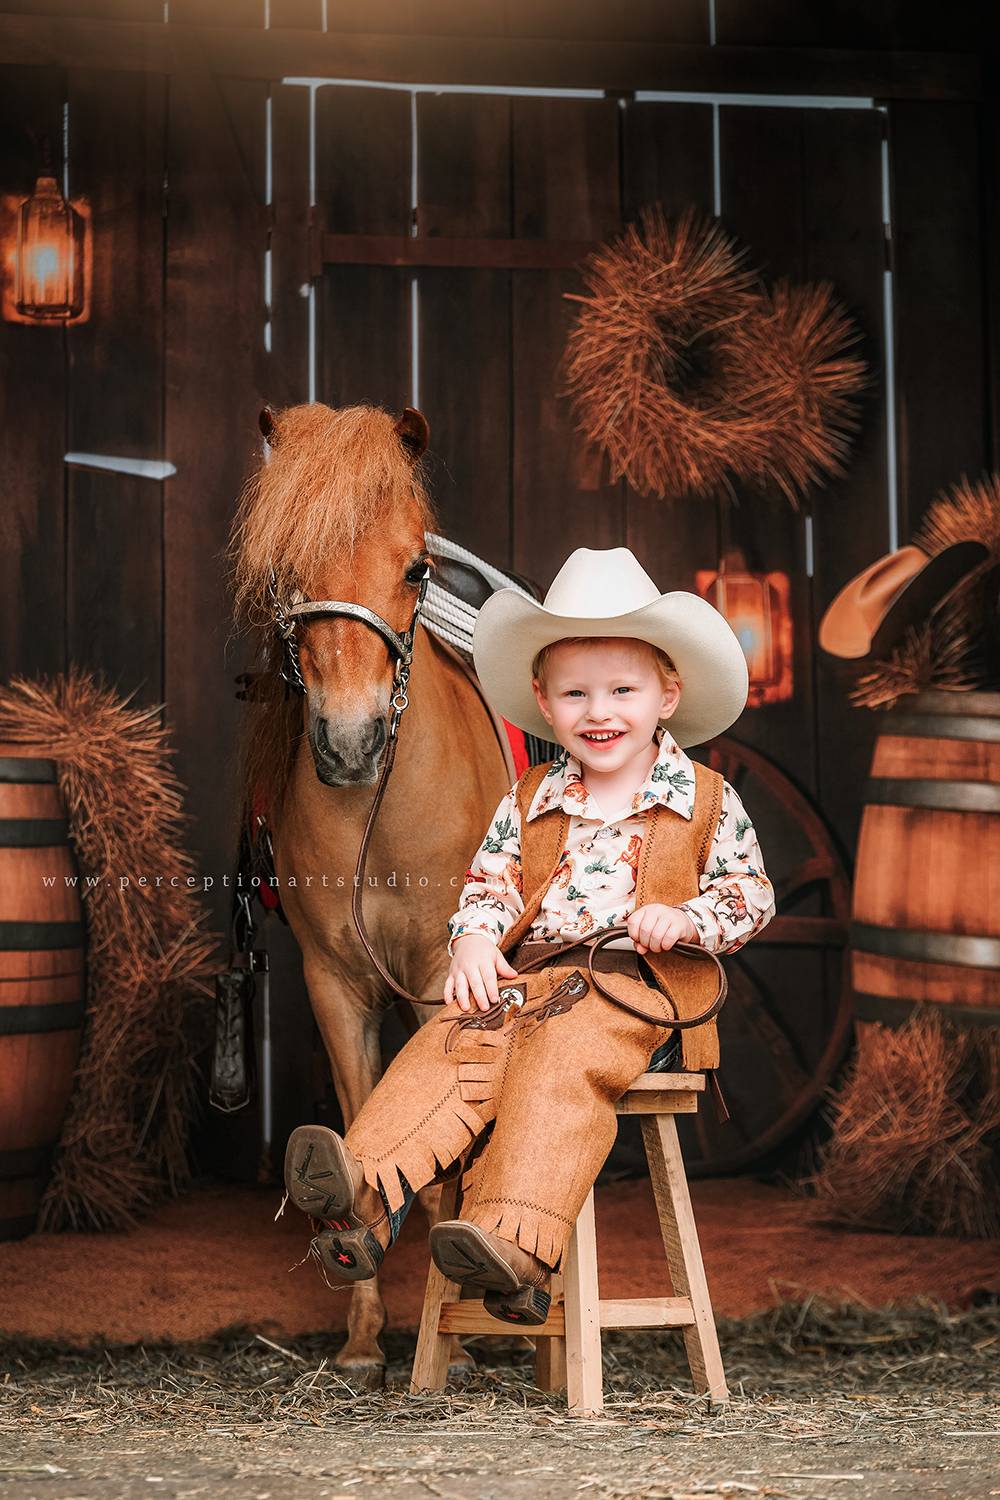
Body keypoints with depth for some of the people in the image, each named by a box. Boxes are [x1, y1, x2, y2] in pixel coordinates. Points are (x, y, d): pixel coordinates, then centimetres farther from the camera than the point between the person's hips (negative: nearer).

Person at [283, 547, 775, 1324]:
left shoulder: (706, 800, 9)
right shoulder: (530, 801, 19)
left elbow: (752, 891, 11)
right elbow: (487, 883, 16)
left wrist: (687, 918, -9)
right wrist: (475, 943, -5)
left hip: (637, 980, -4)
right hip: (528, 977, 4)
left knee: (560, 1062, -33)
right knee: (451, 1043, -24)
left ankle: (516, 1242, -48)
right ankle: (366, 1192, -43)